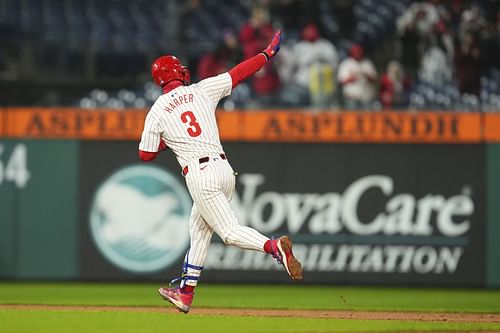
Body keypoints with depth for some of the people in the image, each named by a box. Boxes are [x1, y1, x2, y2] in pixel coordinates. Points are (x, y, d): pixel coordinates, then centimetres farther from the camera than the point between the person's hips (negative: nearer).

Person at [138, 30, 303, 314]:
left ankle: (274, 247, -35)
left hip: (199, 175, -5)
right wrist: (268, 54, 23)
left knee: (230, 231, -8)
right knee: (199, 230, 18)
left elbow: (146, 155, 6)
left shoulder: (157, 112, 1)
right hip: (224, 169, 6)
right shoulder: (201, 90, 7)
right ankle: (185, 293, 25)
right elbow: (238, 74, 11)